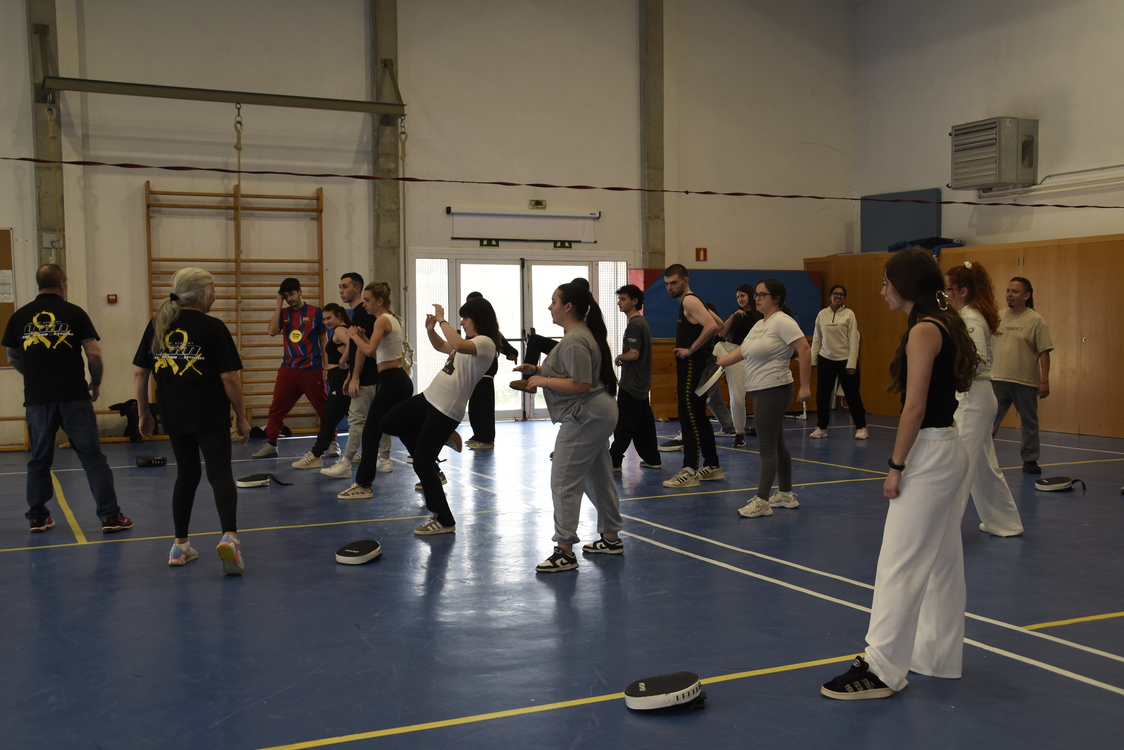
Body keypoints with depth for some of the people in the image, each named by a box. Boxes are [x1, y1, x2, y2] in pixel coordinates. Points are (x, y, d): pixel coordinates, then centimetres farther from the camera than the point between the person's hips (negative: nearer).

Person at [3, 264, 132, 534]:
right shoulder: (74, 312, -3)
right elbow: (94, 354, -6)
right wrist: (96, 383, 11)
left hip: (37, 399, 3)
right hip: (74, 397, -3)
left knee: (39, 460, 15)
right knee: (92, 457, 0)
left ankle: (37, 517, 21)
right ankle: (110, 516, -1)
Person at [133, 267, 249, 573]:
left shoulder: (157, 324, 7)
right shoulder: (212, 327, -7)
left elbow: (140, 374, 8)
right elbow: (229, 378, -9)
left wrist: (144, 413, 17)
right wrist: (242, 417, 0)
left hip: (173, 415, 5)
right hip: (210, 415, -5)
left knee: (187, 474, 18)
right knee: (220, 473, -5)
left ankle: (180, 546, 22)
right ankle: (229, 536, -26)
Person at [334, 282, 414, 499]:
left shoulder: (382, 320, -11)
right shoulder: (393, 319, 17)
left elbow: (369, 350, -25)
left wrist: (354, 335, -10)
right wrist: (362, 336, 11)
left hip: (391, 381, -10)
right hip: (401, 380, 10)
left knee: (371, 432, -5)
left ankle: (363, 485, -4)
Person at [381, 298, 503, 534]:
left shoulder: (486, 343, -18)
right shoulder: (470, 341, 12)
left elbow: (459, 345, -39)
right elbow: (442, 346, 27)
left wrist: (442, 321, -27)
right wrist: (431, 329, 7)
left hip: (446, 411, -10)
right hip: (430, 397, 10)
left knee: (422, 464, -5)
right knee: (389, 423, 19)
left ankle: (444, 521, 7)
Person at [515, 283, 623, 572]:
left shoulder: (575, 340, -19)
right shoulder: (581, 333, 15)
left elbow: (580, 384, -26)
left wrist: (544, 380, -16)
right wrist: (537, 370, 13)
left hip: (585, 417, -12)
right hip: (598, 413, 12)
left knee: (564, 483, -9)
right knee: (599, 479, 18)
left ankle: (565, 551, -7)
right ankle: (611, 538, 29)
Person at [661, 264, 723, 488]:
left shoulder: (690, 301, -13)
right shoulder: (688, 303, 18)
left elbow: (712, 326, -27)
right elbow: (716, 323, 27)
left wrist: (691, 350, -21)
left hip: (693, 367, -11)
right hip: (690, 368, 11)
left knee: (689, 417, -10)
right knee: (698, 418, 15)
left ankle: (689, 471, -9)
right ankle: (712, 466, 23)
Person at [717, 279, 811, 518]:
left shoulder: (782, 321, -12)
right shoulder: (759, 325, 16)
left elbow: (804, 349, -19)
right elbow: (740, 352, 18)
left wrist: (805, 386, -22)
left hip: (774, 391, -9)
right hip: (759, 391, 9)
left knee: (767, 447, -8)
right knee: (777, 444, 15)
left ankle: (762, 501, -7)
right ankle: (786, 494, 24)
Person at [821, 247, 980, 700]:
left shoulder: (924, 331, -16)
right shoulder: (944, 325, 13)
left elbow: (915, 407, -20)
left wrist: (897, 466, -15)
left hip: (929, 454, -10)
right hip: (949, 449, 10)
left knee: (900, 564, -7)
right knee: (942, 562, 16)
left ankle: (882, 670, -2)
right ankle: (941, 658, 27)